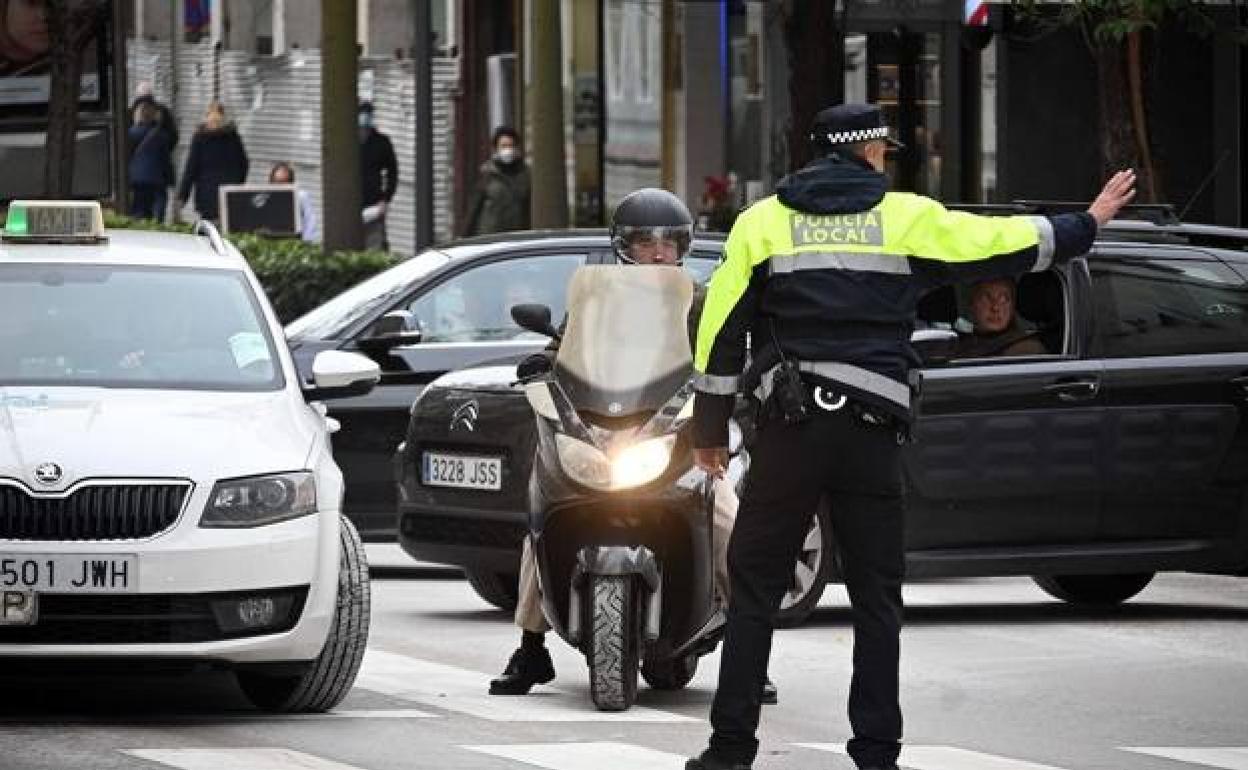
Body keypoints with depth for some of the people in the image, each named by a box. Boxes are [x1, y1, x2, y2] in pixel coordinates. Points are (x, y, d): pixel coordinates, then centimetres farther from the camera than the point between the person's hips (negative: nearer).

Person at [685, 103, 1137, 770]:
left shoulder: (762, 221, 8)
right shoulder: (907, 217, 5)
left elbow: (721, 327, 6)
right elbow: (1006, 243, 10)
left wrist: (709, 428, 11)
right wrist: (1088, 224, 26)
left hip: (789, 426, 0)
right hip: (871, 430, 0)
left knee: (754, 587, 5)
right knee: (876, 596, 6)